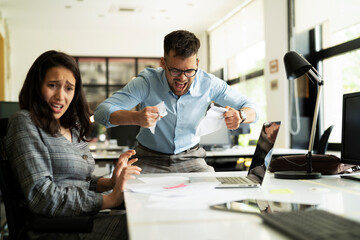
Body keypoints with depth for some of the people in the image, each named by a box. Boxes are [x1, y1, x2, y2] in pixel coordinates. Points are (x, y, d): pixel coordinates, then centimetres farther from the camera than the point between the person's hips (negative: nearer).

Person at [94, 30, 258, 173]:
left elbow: (251, 109, -3)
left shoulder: (209, 84, -13)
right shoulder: (147, 82, -20)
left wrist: (240, 116, -30)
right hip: (151, 160, -2)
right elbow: (101, 112, -26)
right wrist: (137, 118, -47)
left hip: (190, 158, 2)